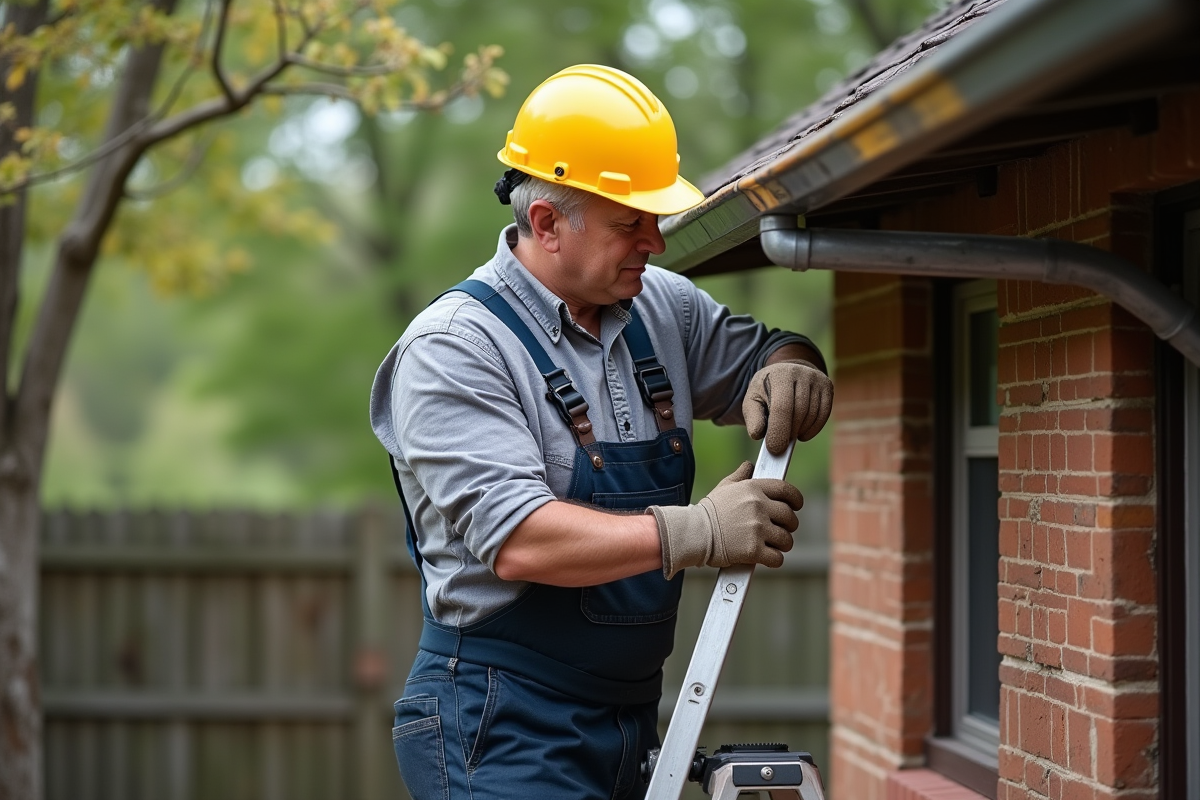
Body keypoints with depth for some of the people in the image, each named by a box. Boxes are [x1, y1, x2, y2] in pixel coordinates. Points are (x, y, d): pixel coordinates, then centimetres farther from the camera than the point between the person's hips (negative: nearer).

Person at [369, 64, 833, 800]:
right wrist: (696, 531, -30)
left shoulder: (662, 307, 9)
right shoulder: (454, 348, -12)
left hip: (630, 719, 7)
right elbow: (517, 540, -23)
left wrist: (787, 369, -2)